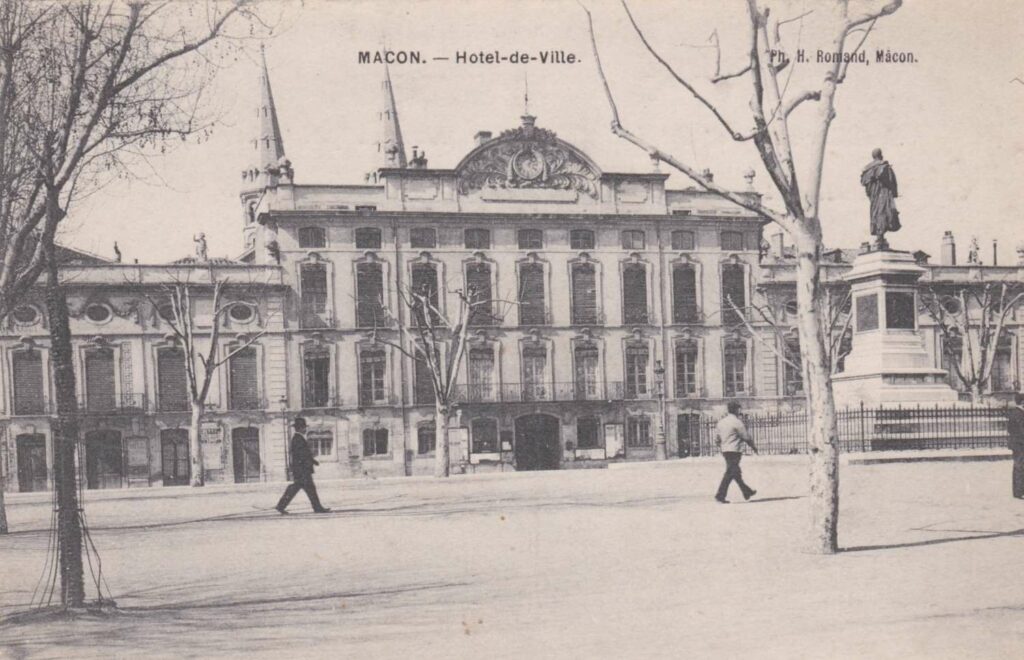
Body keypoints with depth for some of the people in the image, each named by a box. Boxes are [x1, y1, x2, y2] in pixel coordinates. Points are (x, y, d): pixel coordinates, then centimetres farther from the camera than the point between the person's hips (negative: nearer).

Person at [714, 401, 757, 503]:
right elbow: (746, 437, -8)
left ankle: (747, 492, 28)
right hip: (734, 451, -8)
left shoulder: (721, 421, 9)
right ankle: (720, 495, -14)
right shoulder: (737, 422, -12)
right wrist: (753, 447, 7)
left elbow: (717, 439, 12)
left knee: (736, 473, 16)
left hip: (725, 451, 8)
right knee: (730, 473, -8)